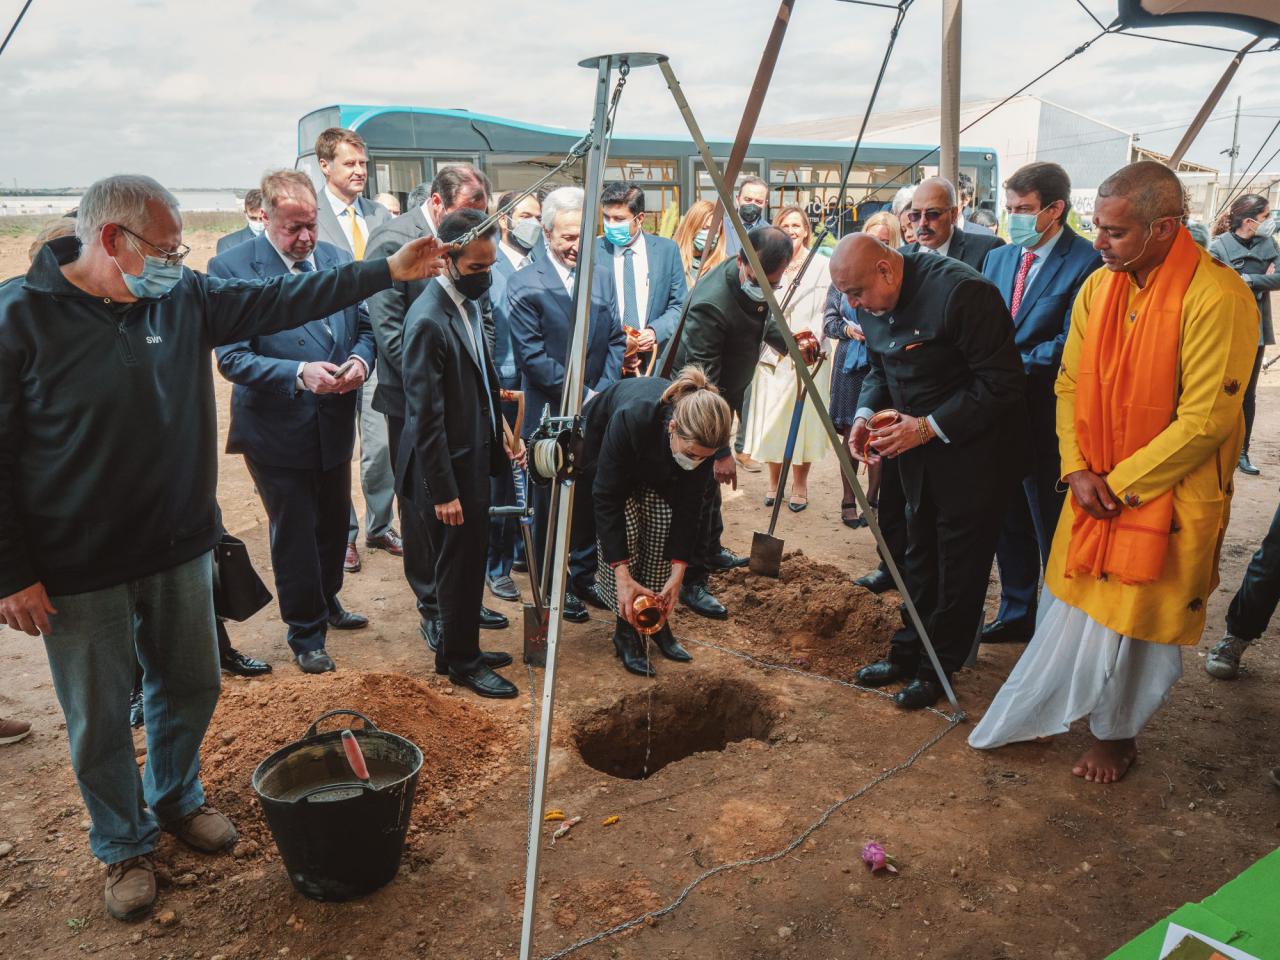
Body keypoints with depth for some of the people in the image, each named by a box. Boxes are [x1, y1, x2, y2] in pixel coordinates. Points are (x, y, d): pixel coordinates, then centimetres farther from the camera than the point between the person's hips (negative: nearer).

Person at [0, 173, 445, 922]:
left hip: (179, 550, 5)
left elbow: (282, 301, 3)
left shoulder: (185, 298, -1)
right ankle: (125, 846, 34)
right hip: (78, 571, -5)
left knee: (191, 687, 19)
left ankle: (177, 799, 46)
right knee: (100, 720, 11)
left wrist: (387, 271, -1)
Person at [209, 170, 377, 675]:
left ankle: (327, 601, 46)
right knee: (294, 534, 9)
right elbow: (232, 358, -18)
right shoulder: (230, 267, -14)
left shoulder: (337, 259, 1)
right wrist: (299, 373, -30)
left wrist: (360, 361, -14)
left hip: (334, 424, 5)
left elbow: (364, 326, 8)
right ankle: (306, 632, 27)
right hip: (277, 429, -5)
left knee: (334, 523, 21)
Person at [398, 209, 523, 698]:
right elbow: (426, 417, -22)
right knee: (460, 565, 7)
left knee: (469, 561, 20)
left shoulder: (468, 301, 5)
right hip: (450, 469, -9)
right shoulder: (429, 321, -23)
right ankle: (462, 663, 25)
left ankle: (458, 648, 37)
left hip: (475, 457, 9)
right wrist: (443, 492, -19)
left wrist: (499, 432, 6)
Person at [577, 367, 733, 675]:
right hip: (601, 440, -3)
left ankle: (659, 623, 4)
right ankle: (626, 630, -3)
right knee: (624, 529, -18)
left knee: (663, 524, -13)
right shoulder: (631, 418, -44)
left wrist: (677, 573, -23)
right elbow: (607, 499, -36)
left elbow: (686, 507, -19)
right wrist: (623, 577, -38)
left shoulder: (702, 438, -32)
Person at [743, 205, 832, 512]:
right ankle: (774, 483, 21)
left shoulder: (821, 266, 2)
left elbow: (826, 312, -2)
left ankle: (799, 485, 15)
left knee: (802, 420, 1)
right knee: (771, 421, 5)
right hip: (772, 357, 2)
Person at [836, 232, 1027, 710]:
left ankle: (938, 666, 19)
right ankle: (909, 651, 32)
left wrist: (929, 427, -26)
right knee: (920, 553, 18)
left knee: (961, 560, 4)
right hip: (918, 440, 8)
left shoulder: (961, 291, -27)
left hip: (972, 446, -7)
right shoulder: (874, 301, -2)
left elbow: (1002, 384, -25)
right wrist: (865, 413, -7)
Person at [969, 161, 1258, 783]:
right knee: (1069, 603, 15)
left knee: (1137, 620, 8)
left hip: (1167, 495, -5)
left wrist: (1119, 484, -14)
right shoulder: (1099, 286, 0)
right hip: (1095, 490, 5)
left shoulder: (1219, 299, -21)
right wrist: (1078, 470, -5)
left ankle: (1116, 735, 31)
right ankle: (1039, 713, 35)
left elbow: (1204, 422, -20)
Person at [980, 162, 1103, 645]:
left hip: (1048, 418, -7)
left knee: (1051, 526, 6)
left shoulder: (1086, 262, -13)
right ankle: (1016, 614, 33)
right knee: (1008, 521, 17)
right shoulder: (998, 258, 10)